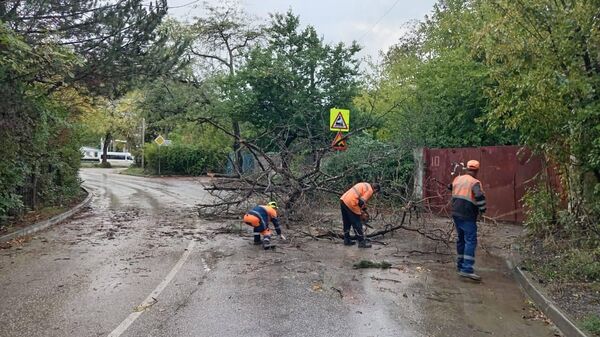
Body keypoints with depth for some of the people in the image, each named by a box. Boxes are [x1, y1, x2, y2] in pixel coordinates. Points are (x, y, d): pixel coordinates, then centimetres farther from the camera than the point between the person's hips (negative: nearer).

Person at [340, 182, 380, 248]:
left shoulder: (365, 185, 22)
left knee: (347, 222, 20)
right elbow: (362, 201, -15)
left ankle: (347, 240, 30)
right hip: (350, 203, -9)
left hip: (343, 200, 9)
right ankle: (362, 242, 9)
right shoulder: (370, 190, -5)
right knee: (357, 224, 2)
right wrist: (364, 209, 5)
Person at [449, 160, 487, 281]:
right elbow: (480, 197, -26)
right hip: (467, 216, -7)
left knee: (461, 239, 18)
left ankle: (460, 265, 26)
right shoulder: (475, 183, -12)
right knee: (471, 241, -8)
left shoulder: (457, 179, 10)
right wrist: (482, 209, -10)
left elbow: (450, 187, 29)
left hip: (456, 214, 7)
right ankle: (467, 269, -15)